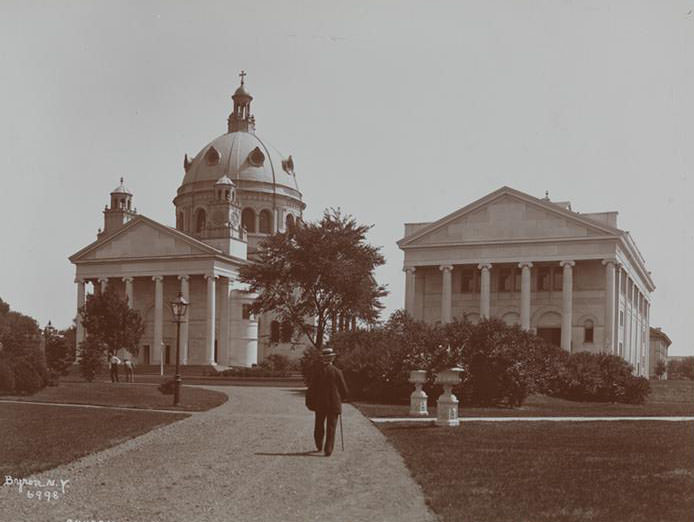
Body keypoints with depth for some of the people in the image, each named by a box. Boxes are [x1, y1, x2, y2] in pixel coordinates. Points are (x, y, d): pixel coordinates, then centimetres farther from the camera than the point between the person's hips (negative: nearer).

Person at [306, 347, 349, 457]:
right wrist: (340, 399, 17)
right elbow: (344, 390, -3)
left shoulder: (316, 371, -7)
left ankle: (319, 446, 32)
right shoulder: (337, 372, -9)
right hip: (334, 403, -2)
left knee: (319, 426, 19)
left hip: (319, 404, 2)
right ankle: (328, 450, -5)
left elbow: (311, 388, -6)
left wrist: (309, 402, 5)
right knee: (331, 428, 2)